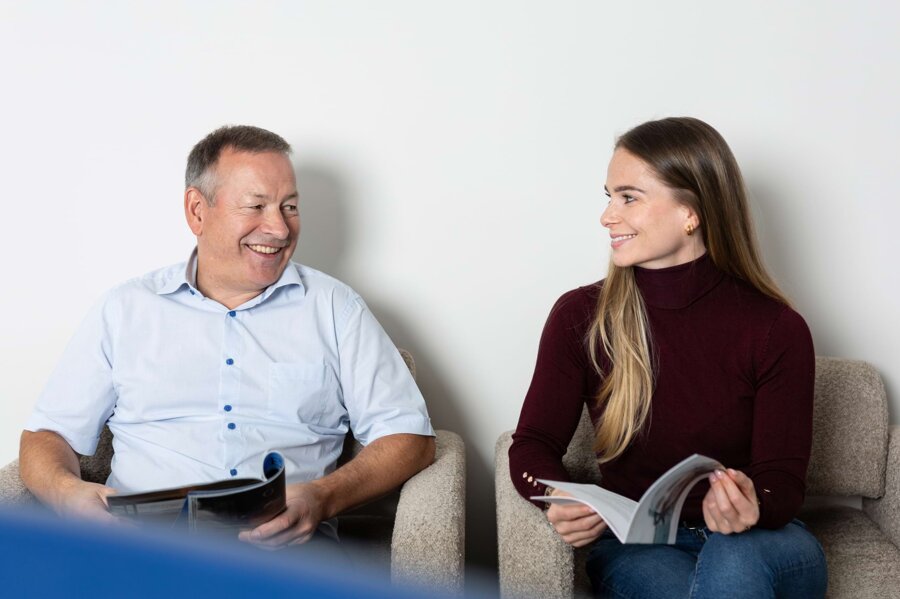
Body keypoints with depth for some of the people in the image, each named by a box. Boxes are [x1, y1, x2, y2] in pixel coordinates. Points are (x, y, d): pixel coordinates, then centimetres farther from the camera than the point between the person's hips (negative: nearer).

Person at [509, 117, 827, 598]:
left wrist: (752, 509, -34)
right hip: (633, 546, 0)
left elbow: (782, 482, -8)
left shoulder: (777, 331, -8)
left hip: (761, 545, 0)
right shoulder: (580, 316, -3)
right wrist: (559, 502, -28)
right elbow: (534, 444, -4)